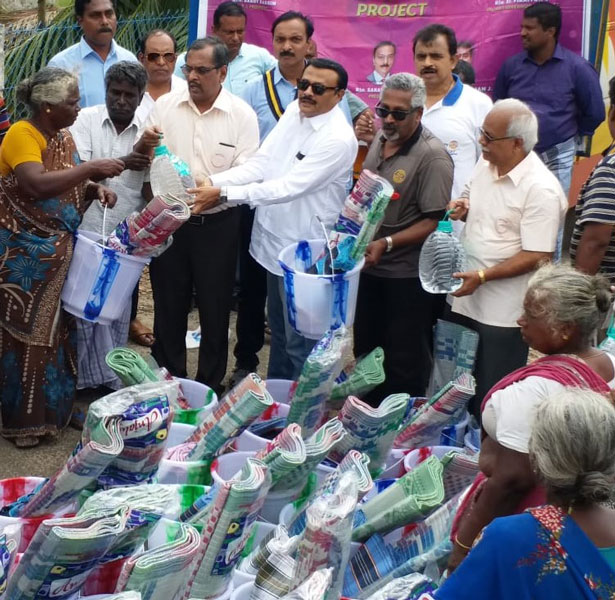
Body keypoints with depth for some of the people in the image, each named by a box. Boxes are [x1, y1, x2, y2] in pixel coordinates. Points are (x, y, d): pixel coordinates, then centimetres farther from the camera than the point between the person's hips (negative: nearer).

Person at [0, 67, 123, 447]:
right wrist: (92, 168, -28)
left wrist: (95, 190, -5)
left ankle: (54, 407, 27)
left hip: (59, 253, 8)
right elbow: (38, 185, -31)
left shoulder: (64, 138, 7)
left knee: (58, 328, 13)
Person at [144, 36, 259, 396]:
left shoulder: (242, 115, -7)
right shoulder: (165, 105, 1)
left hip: (217, 225, -2)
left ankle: (211, 387, 26)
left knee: (214, 308, 10)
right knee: (168, 305, 13)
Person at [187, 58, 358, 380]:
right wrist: (213, 182, -16)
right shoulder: (294, 111, 1)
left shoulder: (338, 139, -22)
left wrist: (223, 194, -26)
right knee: (278, 328, 23)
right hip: (274, 239, 8)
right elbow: (260, 163, -2)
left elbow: (288, 187, -26)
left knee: (299, 341, 6)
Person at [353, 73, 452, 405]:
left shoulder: (432, 157, -20)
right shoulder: (381, 139, 5)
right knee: (365, 348, 21)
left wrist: (387, 243, -27)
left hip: (406, 276, -8)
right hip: (369, 266, 8)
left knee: (404, 364, 5)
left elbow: (434, 222, -22)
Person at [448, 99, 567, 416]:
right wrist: (462, 206, -2)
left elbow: (537, 257, -23)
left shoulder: (541, 190, -22)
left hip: (503, 311, -8)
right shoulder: (485, 164, 2)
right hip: (464, 297, 8)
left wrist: (482, 276, -24)